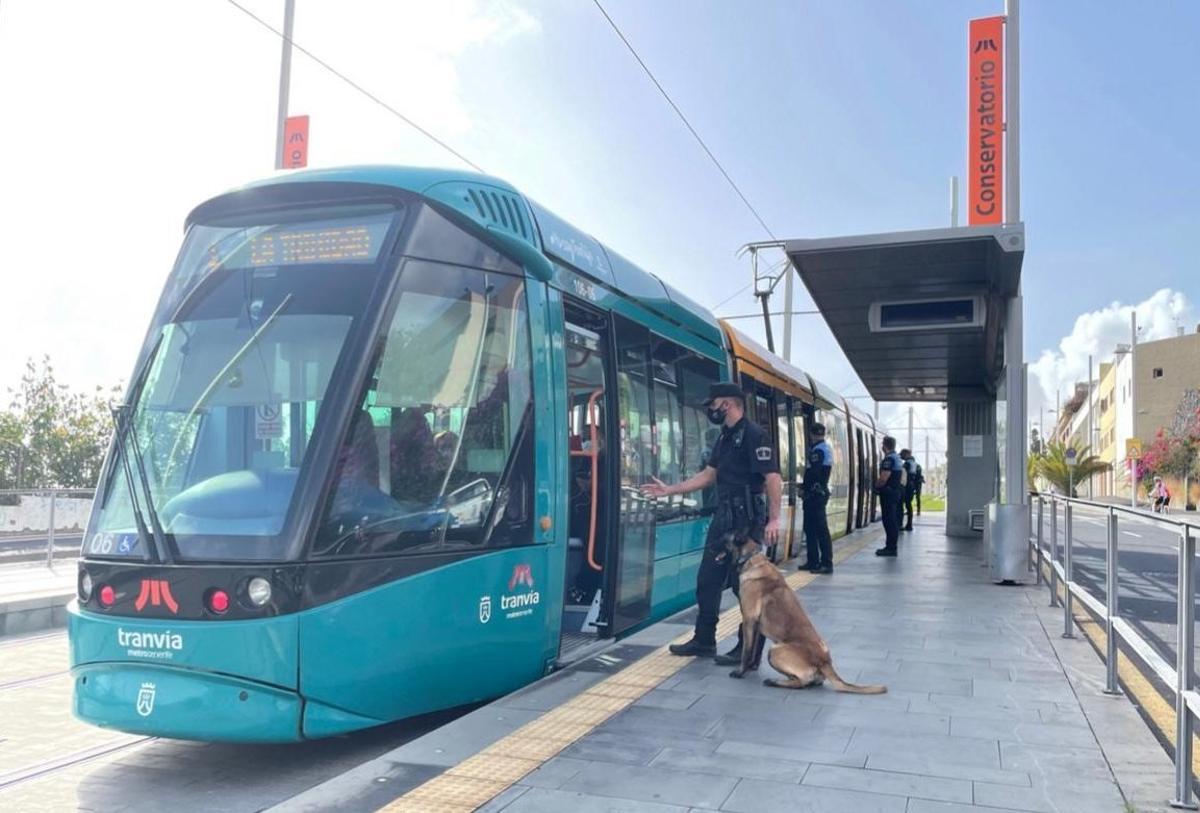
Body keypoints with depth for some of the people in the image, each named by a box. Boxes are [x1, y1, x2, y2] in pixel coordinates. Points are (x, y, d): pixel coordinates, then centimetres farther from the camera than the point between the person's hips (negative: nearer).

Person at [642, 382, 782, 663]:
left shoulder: (754, 435, -14)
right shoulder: (724, 438, 15)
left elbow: (773, 478, -19)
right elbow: (708, 475, 21)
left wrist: (773, 518, -25)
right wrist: (669, 490, 21)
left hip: (746, 519, -9)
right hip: (723, 517, 10)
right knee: (708, 580, 13)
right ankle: (704, 640, 25)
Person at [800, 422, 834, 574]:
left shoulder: (818, 450, -15)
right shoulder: (827, 448, 16)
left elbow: (812, 473, -22)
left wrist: (804, 489, -10)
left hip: (814, 493, -10)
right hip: (821, 491, 10)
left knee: (821, 529, -7)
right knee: (810, 527, 14)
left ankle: (827, 563, -5)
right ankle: (813, 561, 18)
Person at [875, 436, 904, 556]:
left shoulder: (889, 459, -18)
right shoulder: (897, 458, 15)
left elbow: (883, 478, -24)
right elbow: (902, 474, 25)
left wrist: (876, 485, -7)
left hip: (888, 492, -11)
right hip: (896, 490, 11)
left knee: (889, 521, -8)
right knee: (893, 520, 13)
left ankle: (890, 548, -6)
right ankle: (891, 546, 19)